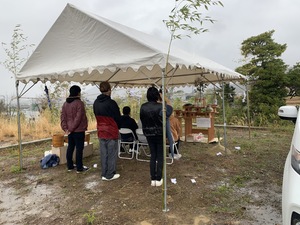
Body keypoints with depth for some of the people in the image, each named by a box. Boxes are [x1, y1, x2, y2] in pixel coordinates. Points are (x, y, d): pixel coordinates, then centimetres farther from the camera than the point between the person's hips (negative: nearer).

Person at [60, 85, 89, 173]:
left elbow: (63, 117, 6)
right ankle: (79, 168, 6)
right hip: (79, 130, -7)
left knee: (70, 147, 14)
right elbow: (78, 118, -20)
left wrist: (65, 128, 0)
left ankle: (70, 166, 24)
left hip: (70, 131, 7)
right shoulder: (79, 103, -14)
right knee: (79, 148, 0)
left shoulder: (65, 104, 10)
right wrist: (71, 129, -15)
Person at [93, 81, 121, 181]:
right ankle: (110, 175, 12)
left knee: (103, 153, 14)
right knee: (112, 154, 5)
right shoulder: (111, 103, -17)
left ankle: (104, 174, 21)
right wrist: (117, 127, 10)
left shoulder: (96, 103, 4)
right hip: (111, 132, -6)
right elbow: (118, 118, -9)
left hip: (100, 132, 7)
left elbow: (97, 116, 10)